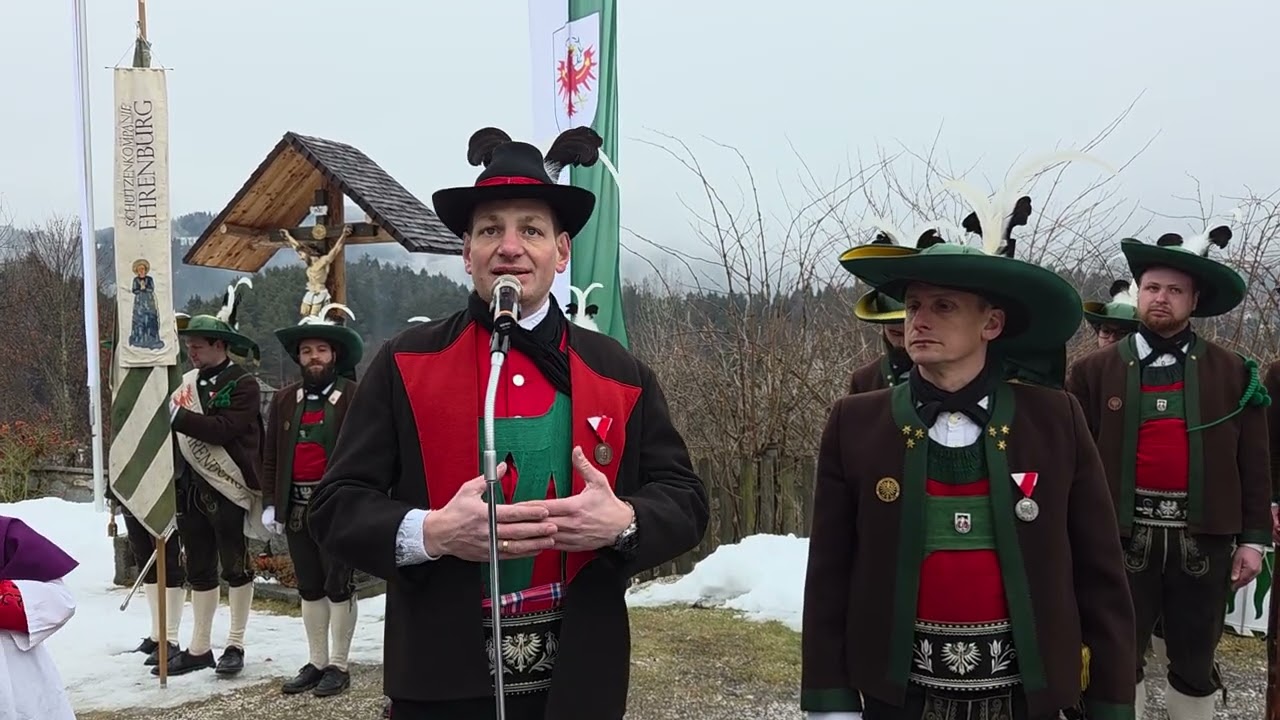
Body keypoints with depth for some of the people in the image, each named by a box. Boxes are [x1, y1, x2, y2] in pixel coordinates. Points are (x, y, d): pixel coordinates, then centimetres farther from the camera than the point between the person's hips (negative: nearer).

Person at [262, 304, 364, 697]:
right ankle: (316, 662, 25)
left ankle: (338, 665, 14)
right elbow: (270, 457, 12)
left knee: (338, 584, 3)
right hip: (296, 507, 5)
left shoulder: (355, 397, -5)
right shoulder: (283, 399, 11)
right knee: (309, 587, 13)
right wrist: (270, 503, 5)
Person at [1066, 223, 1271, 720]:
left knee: (1195, 663, 15)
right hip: (1124, 537, -1)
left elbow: (1253, 462, 5)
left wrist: (1253, 537, 2)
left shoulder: (1233, 372, 4)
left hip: (1203, 538, 1)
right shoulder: (1096, 371, 0)